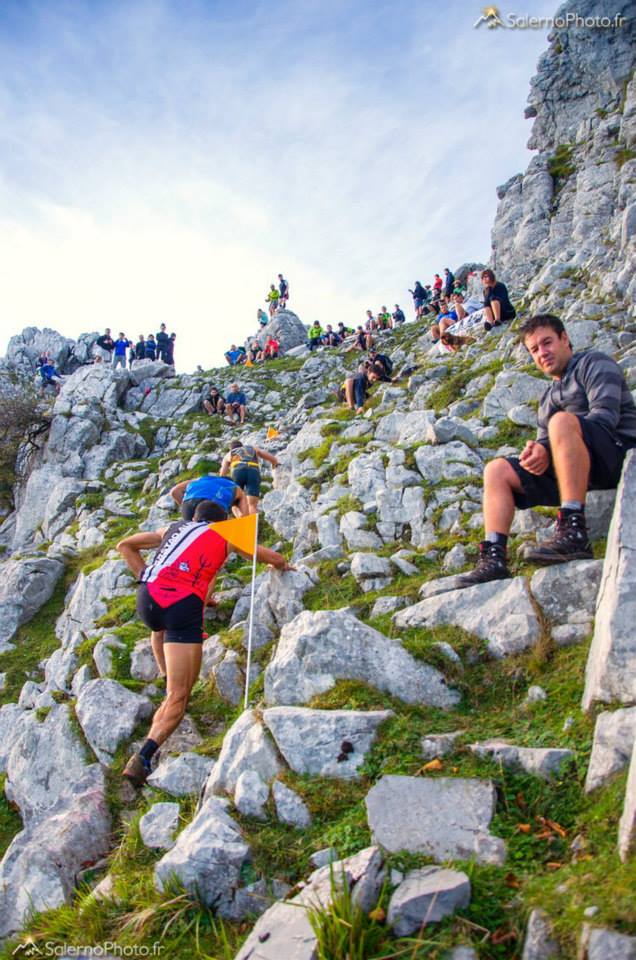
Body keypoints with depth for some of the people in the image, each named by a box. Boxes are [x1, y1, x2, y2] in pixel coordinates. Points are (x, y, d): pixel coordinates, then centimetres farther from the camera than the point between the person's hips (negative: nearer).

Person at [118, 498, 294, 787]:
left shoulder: (174, 528, 27)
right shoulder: (226, 536, 19)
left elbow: (124, 546, 31)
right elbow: (272, 557, 29)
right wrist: (283, 565, 50)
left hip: (147, 598, 4)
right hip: (184, 607, -4)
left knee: (161, 628, 42)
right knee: (178, 698, -1)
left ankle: (167, 682, 34)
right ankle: (143, 757, -19)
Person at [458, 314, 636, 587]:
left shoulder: (594, 363, 5)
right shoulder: (549, 398, 27)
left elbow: (606, 415, -12)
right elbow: (543, 440, 18)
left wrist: (548, 449, -21)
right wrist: (535, 450, -10)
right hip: (566, 469, 7)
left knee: (561, 421, -35)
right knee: (497, 470, -2)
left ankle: (574, 533, -41)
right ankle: (494, 559, -19)